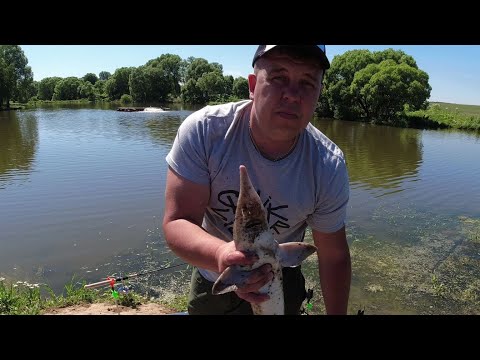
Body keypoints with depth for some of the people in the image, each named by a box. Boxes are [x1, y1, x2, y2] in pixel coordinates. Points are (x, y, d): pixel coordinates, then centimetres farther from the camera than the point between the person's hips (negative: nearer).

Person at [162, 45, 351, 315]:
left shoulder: (329, 168, -24)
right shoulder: (203, 131, -28)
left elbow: (334, 257, -13)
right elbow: (177, 222, -28)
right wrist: (220, 255, -47)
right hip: (211, 281, 1)